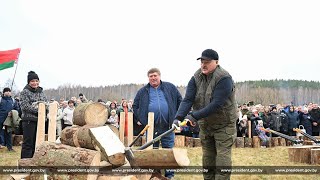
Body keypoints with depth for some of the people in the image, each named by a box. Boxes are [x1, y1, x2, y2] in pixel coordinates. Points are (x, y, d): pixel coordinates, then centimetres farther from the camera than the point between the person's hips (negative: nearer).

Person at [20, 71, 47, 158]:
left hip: (40, 120, 6)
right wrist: (38, 109, -19)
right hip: (29, 120, -6)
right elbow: (25, 106, -13)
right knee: (28, 144, -5)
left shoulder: (41, 91, 14)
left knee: (37, 143, 10)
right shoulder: (25, 92, -4)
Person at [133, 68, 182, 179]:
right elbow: (135, 106, 15)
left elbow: (180, 102, 11)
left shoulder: (170, 88, 7)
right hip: (151, 127, 1)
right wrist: (138, 120, 7)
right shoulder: (143, 91, 9)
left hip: (168, 126, -1)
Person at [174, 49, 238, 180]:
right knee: (207, 159, 11)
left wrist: (195, 116, -32)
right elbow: (187, 100, -12)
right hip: (205, 125, 6)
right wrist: (178, 117, -28)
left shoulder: (224, 79, -21)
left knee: (222, 158, -8)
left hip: (224, 125, -6)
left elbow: (216, 104, -28)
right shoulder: (196, 78, -3)